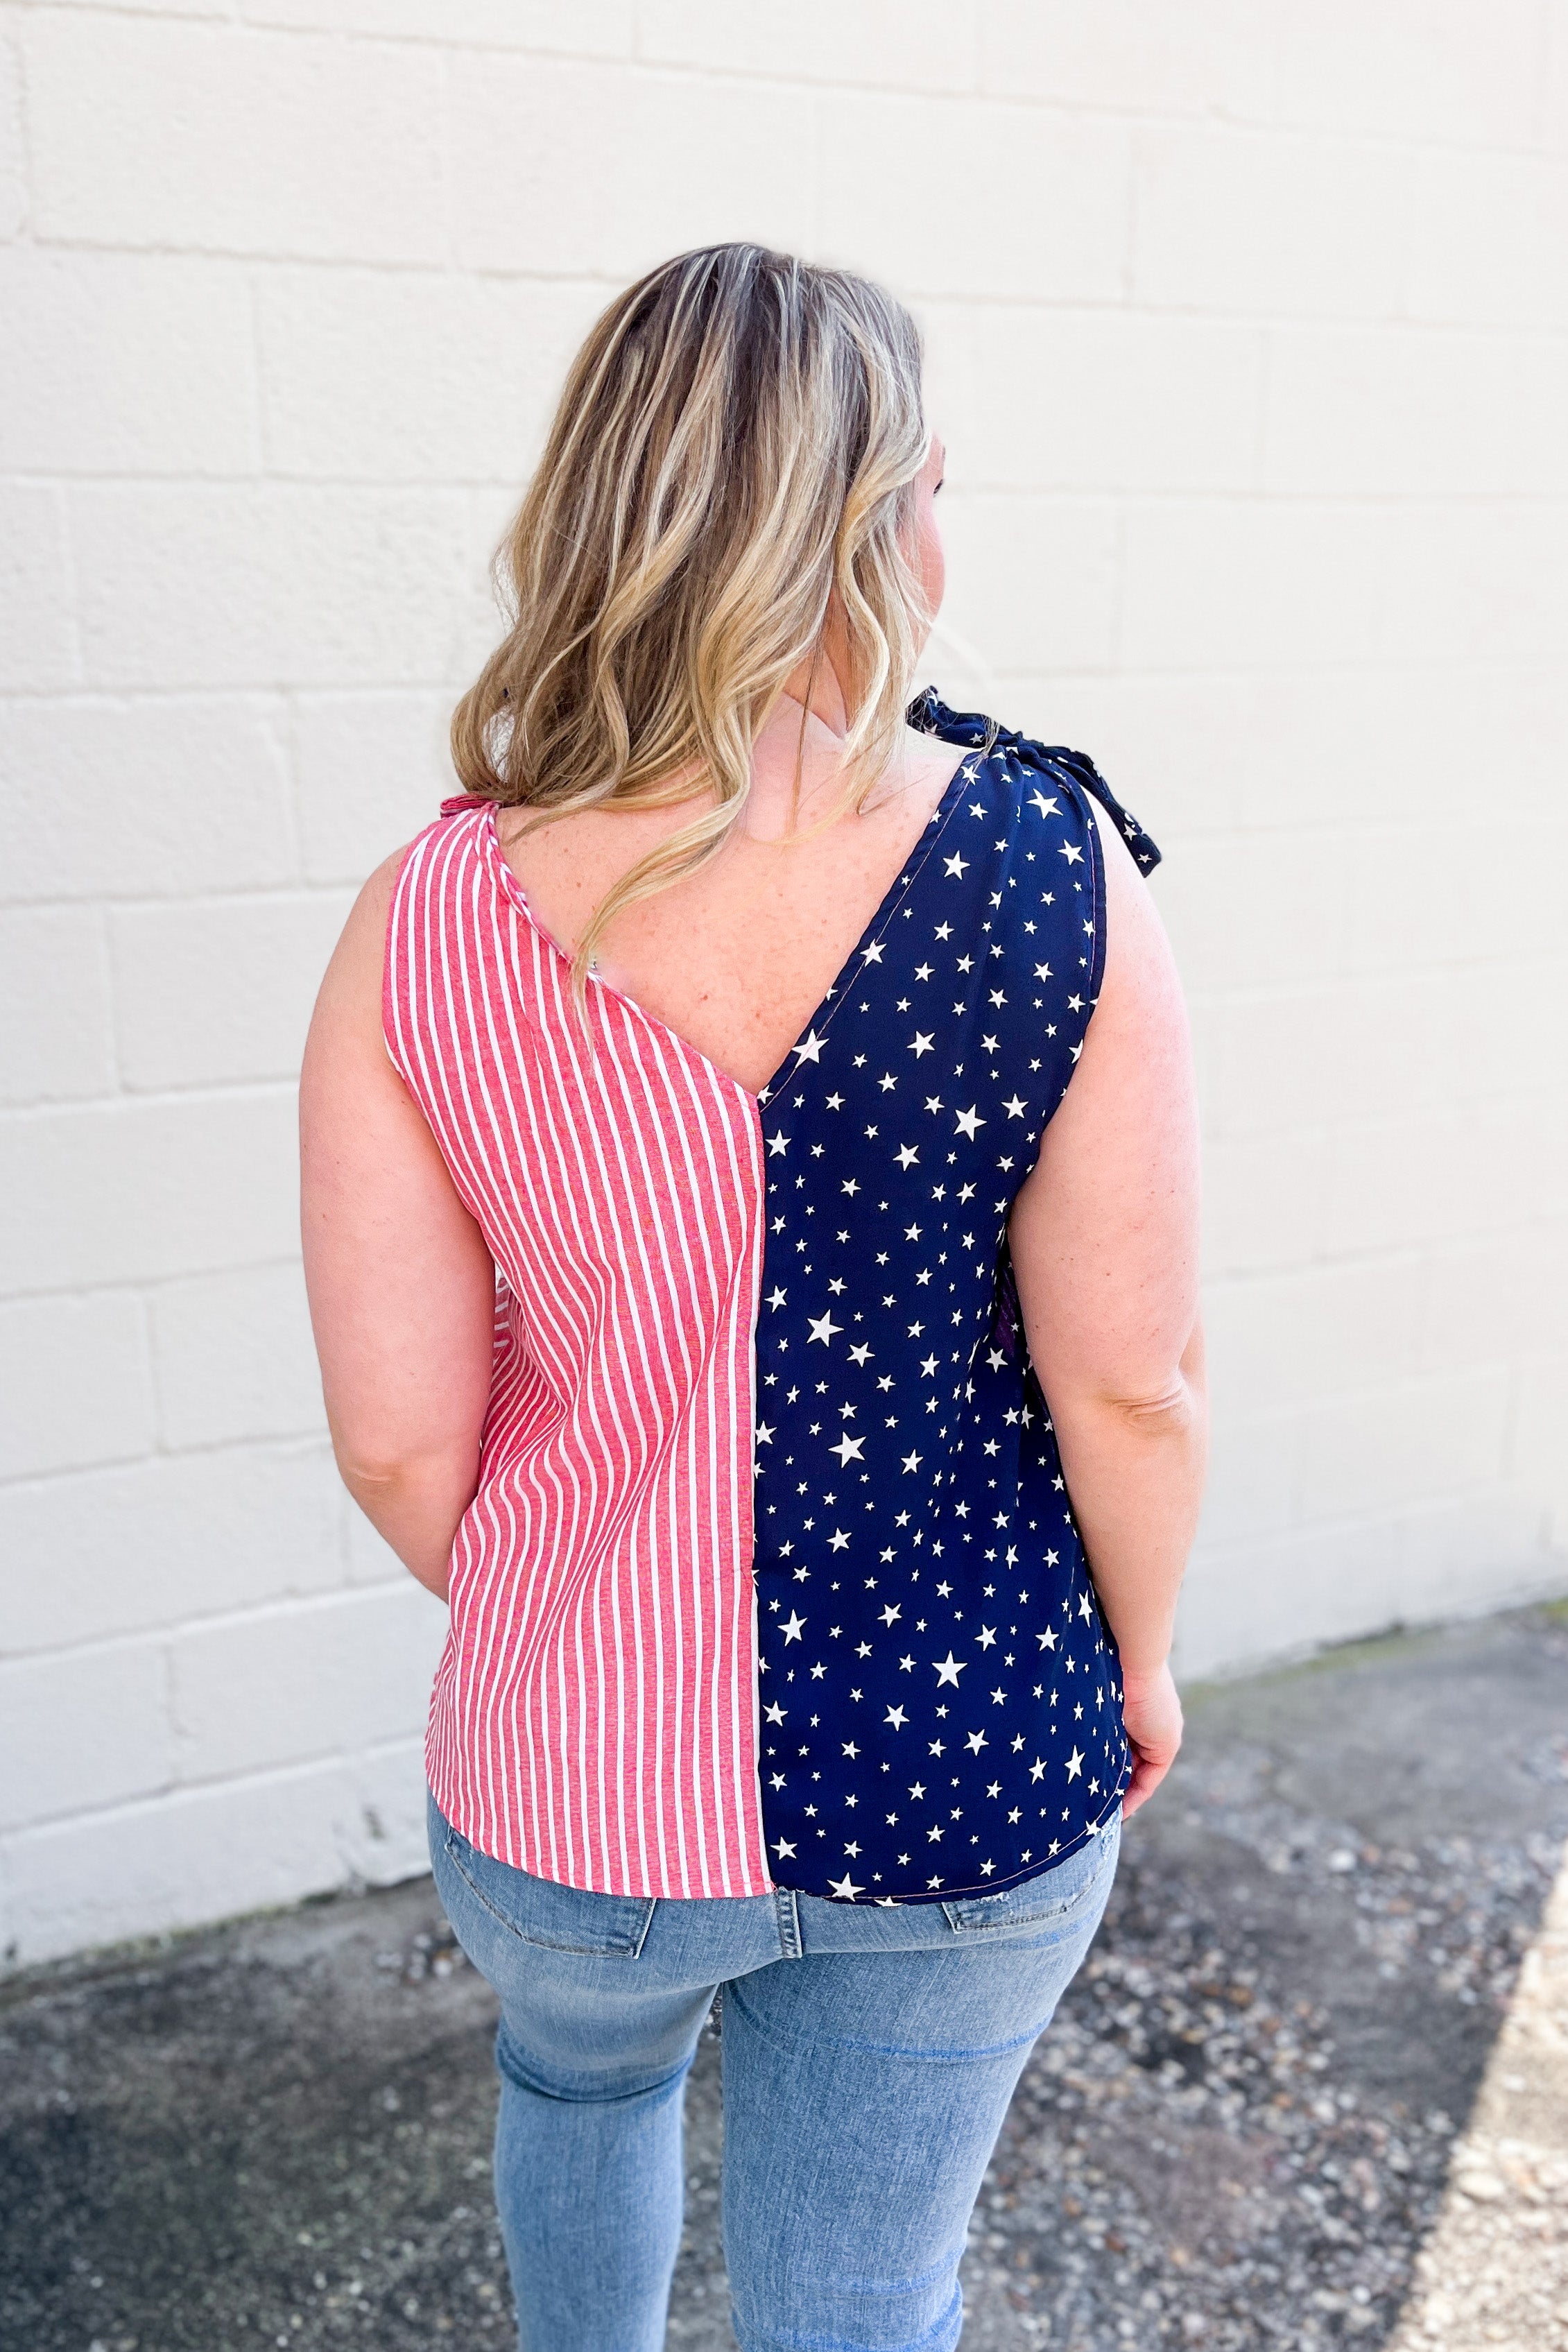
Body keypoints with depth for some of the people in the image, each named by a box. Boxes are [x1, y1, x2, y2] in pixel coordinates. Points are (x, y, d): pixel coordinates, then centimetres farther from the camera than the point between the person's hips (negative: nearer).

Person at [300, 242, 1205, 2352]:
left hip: (570, 1780, 2)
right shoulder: (1049, 864, -18)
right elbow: (1132, 1382, -15)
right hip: (967, 1774, -1)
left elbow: (398, 1436, -10)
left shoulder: (427, 924, -15)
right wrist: (1141, 1658, 5)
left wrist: (545, 1630, 10)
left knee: (581, 2082, 36)